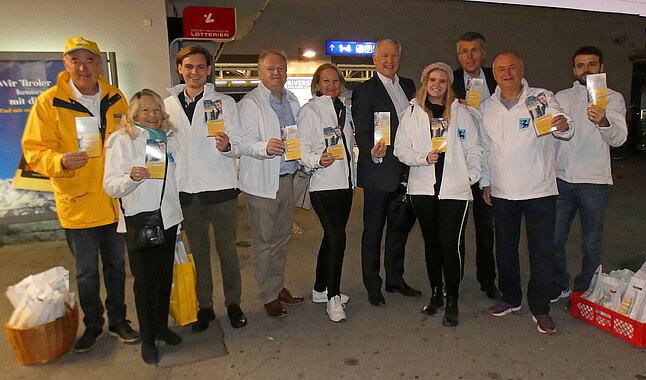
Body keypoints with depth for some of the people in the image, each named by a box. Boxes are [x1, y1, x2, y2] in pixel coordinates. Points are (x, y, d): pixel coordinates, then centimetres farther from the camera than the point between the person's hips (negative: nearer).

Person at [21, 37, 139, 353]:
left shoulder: (116, 99, 4)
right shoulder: (48, 102, -6)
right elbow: (34, 150, -7)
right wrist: (61, 161, -26)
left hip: (115, 202, 3)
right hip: (77, 204, -2)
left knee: (116, 266, 16)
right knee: (86, 272, 11)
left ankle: (117, 321, 34)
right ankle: (93, 324, 33)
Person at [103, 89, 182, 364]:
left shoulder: (169, 139, 10)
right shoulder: (122, 140, -5)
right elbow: (110, 186, -9)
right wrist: (131, 177, -30)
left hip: (167, 218, 5)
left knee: (165, 276, 12)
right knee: (144, 280, 4)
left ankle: (162, 326, 31)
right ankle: (147, 339, 19)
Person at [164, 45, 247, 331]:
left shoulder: (224, 102, 2)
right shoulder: (168, 104, 9)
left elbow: (239, 144, -1)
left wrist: (227, 146, -23)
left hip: (222, 189, -2)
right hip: (187, 191, 2)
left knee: (228, 251, 7)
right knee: (198, 252, 12)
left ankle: (233, 304, 24)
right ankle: (205, 306, 28)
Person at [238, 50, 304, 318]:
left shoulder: (292, 100, 14)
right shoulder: (250, 103, -7)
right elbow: (246, 143, -16)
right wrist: (265, 147, -35)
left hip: (287, 179, 7)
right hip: (261, 182, -6)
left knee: (282, 238, 15)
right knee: (264, 241, 1)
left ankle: (279, 286, 30)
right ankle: (269, 296, 14)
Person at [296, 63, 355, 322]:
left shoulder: (345, 111, 17)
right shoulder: (309, 111, -3)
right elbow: (302, 150, -11)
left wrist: (353, 174, 14)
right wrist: (318, 160, -29)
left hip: (345, 183, 7)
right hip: (323, 184, -7)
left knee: (332, 237, 13)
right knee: (336, 237, -14)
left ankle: (320, 289, 27)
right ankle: (333, 297, -2)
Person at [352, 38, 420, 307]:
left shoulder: (408, 86, 13)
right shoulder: (364, 91, -6)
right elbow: (361, 132, -12)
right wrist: (372, 152, -31)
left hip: (405, 171, 6)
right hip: (378, 172, -6)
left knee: (400, 227, 16)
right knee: (373, 231, 4)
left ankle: (395, 279, 31)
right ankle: (372, 286, 18)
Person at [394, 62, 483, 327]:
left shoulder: (462, 113, 10)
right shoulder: (412, 113, 9)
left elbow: (474, 150, 11)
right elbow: (401, 149, 5)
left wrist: (470, 177, -1)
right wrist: (423, 158, -10)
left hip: (455, 188, -1)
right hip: (423, 187, 1)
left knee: (450, 244, -7)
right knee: (431, 243, 10)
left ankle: (452, 301, 8)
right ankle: (436, 294, 26)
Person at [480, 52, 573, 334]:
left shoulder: (542, 98, -3)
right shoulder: (486, 107, 6)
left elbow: (562, 128, -16)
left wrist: (563, 126, -40)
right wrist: (485, 182, 9)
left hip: (539, 191, -3)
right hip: (502, 192, 3)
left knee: (542, 252, 3)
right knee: (505, 249, 13)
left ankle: (540, 309, 20)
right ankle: (511, 299, 33)